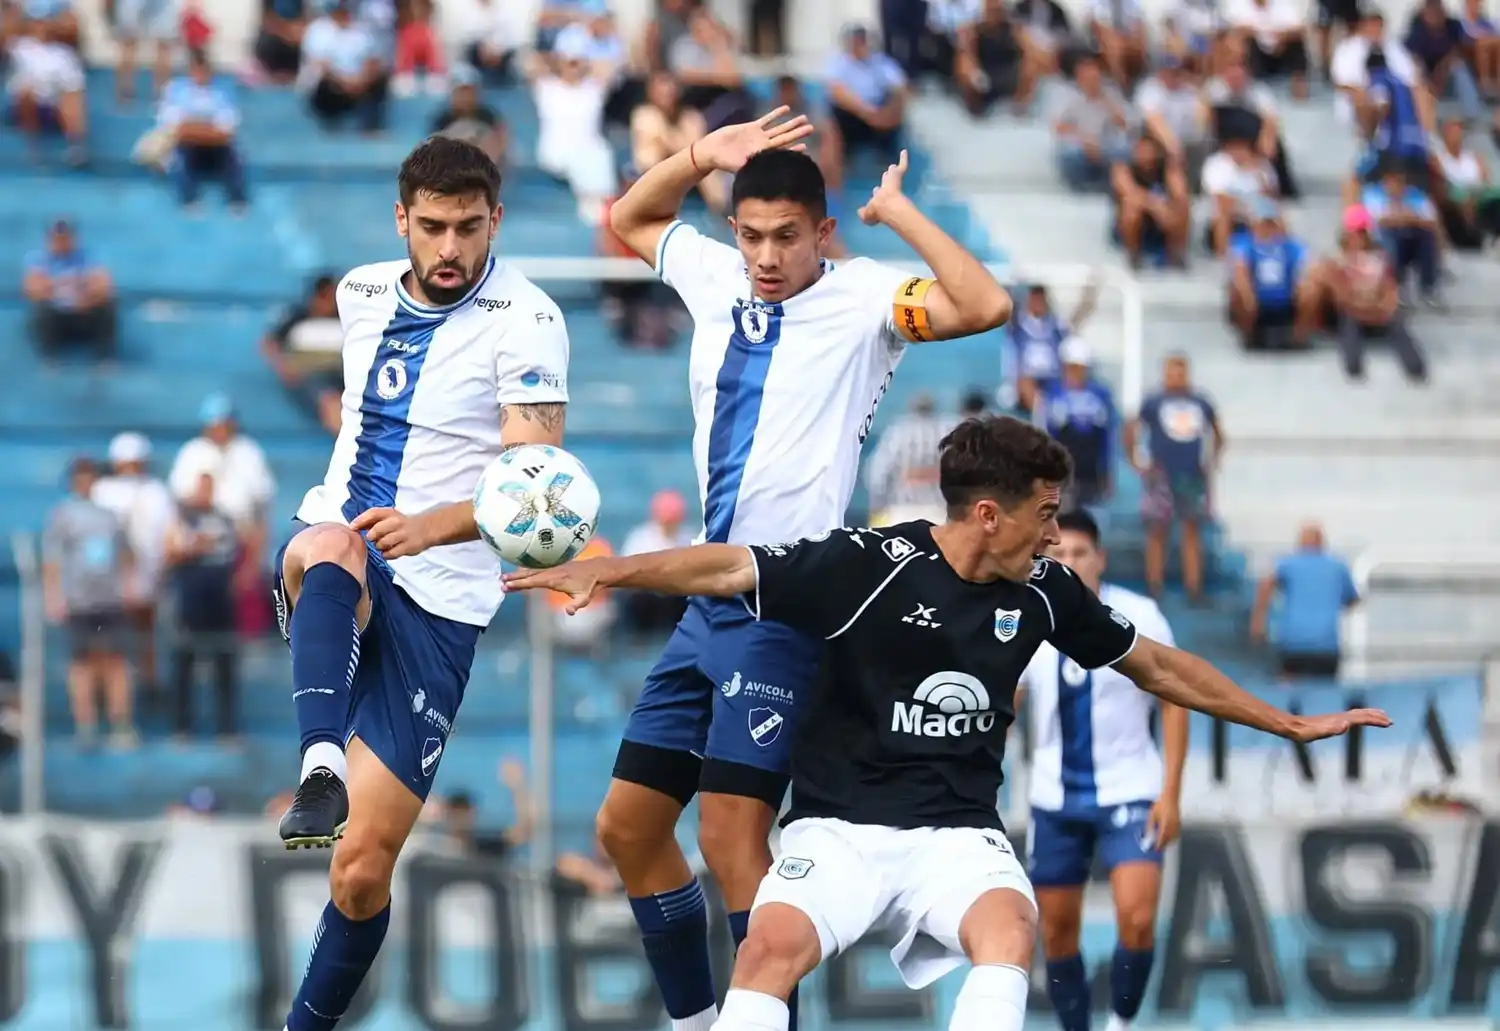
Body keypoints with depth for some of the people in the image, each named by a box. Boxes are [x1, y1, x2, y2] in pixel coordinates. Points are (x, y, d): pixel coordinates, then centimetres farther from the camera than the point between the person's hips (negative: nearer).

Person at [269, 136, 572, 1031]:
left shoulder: (525, 321, -8)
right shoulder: (362, 294, 10)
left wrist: (432, 526, -35)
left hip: (436, 599, -3)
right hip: (331, 566, 3)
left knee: (364, 866, -7)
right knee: (331, 550, -38)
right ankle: (321, 768, -56)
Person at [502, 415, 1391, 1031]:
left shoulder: (1042, 592, 5)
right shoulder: (871, 564, -11)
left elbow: (1157, 664, 20)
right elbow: (730, 568, -16)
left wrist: (1289, 725, 25)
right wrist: (610, 571, -32)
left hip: (957, 835, 3)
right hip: (841, 826, -3)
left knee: (1009, 928, -30)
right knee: (775, 942, -31)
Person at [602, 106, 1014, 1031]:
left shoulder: (859, 299, -6)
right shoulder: (717, 280, 11)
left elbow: (987, 306, -22)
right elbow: (631, 219, 29)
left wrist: (899, 212, -15)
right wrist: (703, 158, 12)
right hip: (710, 599, 8)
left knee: (731, 833, -17)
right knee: (629, 826, 9)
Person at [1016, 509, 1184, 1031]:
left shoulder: (1139, 617, -9)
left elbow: (1174, 702, -1)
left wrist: (1171, 793, -7)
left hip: (1128, 792, -3)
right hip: (1056, 798, 3)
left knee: (1137, 920, -17)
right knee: (1057, 931, 7)